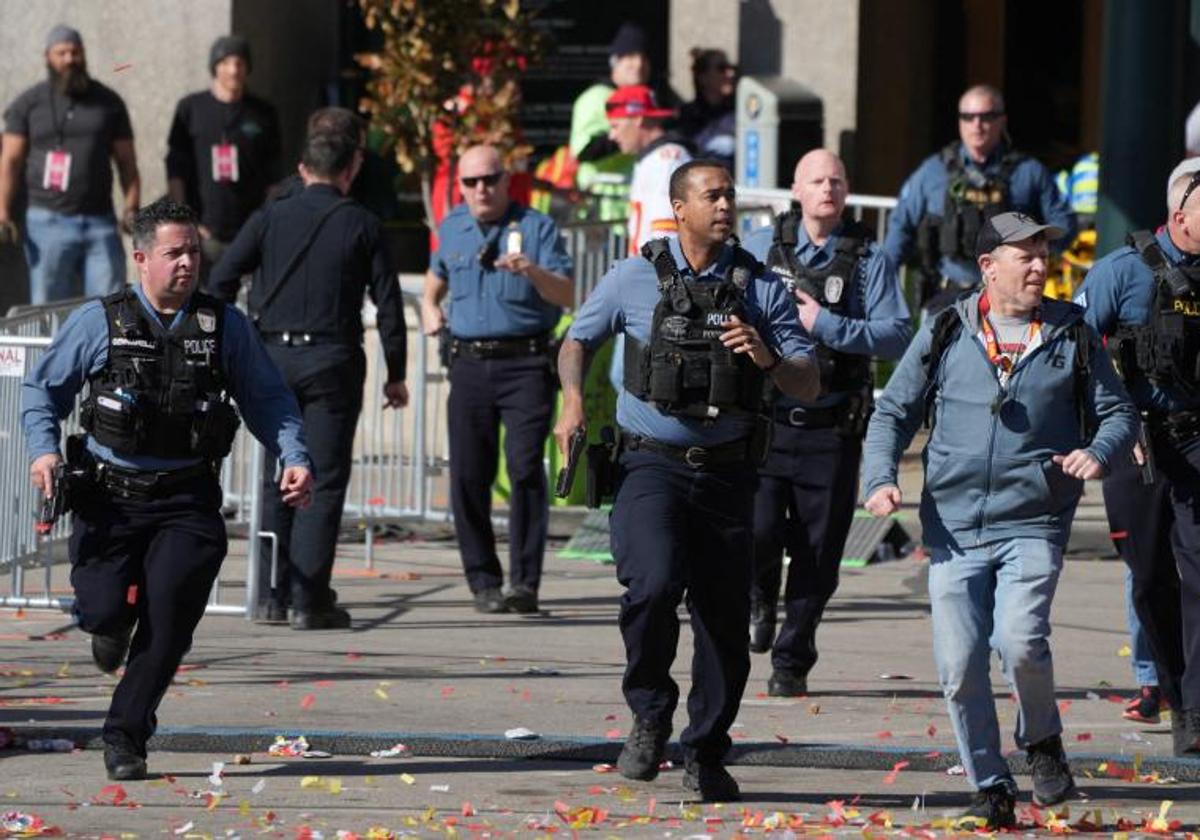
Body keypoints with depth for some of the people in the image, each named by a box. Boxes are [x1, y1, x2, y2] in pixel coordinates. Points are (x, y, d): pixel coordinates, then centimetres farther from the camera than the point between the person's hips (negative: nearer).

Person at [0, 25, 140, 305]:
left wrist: (131, 208, -3)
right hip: (49, 222, -1)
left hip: (100, 221, 1)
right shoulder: (28, 105, 7)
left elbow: (126, 162, 12)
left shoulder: (109, 102, 12)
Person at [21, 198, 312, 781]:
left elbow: (266, 399, 13)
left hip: (186, 498, 1)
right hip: (110, 495, -1)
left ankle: (126, 734, -2)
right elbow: (43, 388, 10)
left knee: (171, 605, -17)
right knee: (104, 611, -13)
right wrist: (43, 449, -7)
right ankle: (114, 622, 29)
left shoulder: (225, 326, 6)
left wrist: (294, 457, -2)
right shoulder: (98, 323, 2)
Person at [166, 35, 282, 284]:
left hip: (250, 231, 1)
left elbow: (272, 177, 12)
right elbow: (176, 171, 6)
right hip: (204, 232, 0)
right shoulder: (191, 108, 8)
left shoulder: (263, 113, 10)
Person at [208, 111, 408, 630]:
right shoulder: (361, 226, 0)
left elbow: (221, 281, 0)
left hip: (272, 355, 2)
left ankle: (273, 596, 12)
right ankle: (308, 600, -6)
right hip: (333, 362, -2)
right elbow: (388, 303, 0)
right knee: (324, 481, -1)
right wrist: (395, 374, 8)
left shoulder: (271, 218, 4)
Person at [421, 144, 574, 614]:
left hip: (526, 364, -4)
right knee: (468, 477, 0)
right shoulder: (452, 229, 14)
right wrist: (429, 307, 16)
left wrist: (532, 271, -27)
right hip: (469, 364, 4)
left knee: (526, 469, -14)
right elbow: (437, 275, 35)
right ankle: (484, 582, 10)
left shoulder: (536, 228, 0)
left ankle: (525, 582, -13)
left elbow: (567, 296, -9)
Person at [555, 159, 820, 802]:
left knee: (725, 620, 5)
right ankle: (650, 716, -4)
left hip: (725, 471, 3)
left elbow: (808, 385, 4)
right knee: (654, 584, -26)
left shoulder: (761, 287, 5)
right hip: (650, 464, -3)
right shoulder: (635, 278, 1)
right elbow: (577, 341, 15)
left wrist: (767, 360, -18)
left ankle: (705, 755, 24)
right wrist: (574, 401, -4)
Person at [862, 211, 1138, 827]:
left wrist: (1099, 452, -10)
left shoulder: (1072, 336, 7)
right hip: (954, 524, 1)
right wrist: (879, 478, -5)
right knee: (959, 665, -5)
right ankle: (990, 787, 11)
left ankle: (1042, 741, 8)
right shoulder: (946, 335, 7)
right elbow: (893, 412, 12)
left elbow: (1118, 412, 12)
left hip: (1034, 525, -1)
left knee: (1020, 641, -21)